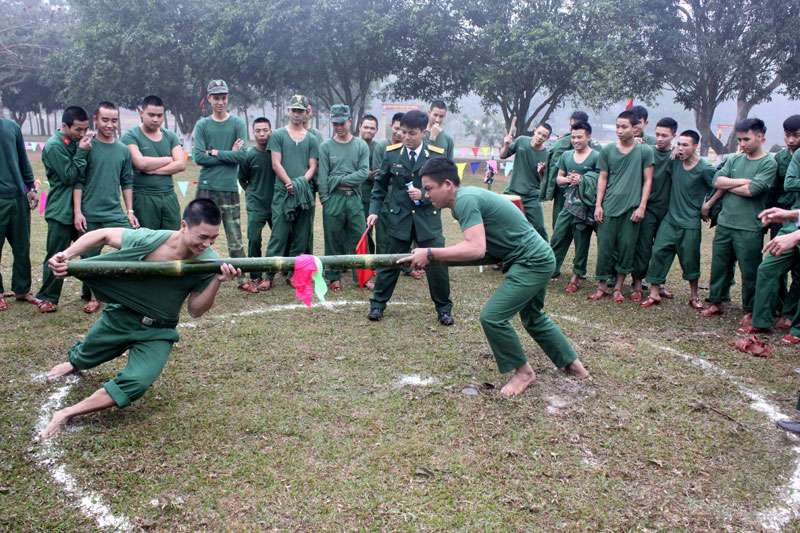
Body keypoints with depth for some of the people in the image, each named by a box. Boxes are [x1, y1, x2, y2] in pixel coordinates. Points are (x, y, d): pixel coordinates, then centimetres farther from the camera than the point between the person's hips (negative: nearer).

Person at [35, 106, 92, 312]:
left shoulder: (77, 142, 11)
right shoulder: (54, 146, -11)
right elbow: (69, 177, -17)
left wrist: (86, 149, 0)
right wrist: (82, 152, -16)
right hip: (61, 212, -6)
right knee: (56, 257, 0)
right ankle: (47, 298, 12)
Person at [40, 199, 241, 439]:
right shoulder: (149, 240, -27)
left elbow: (195, 311, -18)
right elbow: (102, 235, -11)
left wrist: (217, 281, -34)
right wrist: (66, 255, -26)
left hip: (158, 332, 0)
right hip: (120, 317, 1)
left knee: (136, 384, -23)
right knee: (84, 359, 26)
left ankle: (66, 414, -6)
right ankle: (73, 361, 65)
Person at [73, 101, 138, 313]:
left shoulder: (123, 150, 10)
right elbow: (78, 182, -1)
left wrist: (130, 212, 11)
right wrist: (77, 212, -7)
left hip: (116, 214, 3)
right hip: (90, 215, -2)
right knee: (90, 257, 5)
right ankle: (93, 296, 22)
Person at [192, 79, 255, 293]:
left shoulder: (238, 124, 7)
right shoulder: (202, 125, 9)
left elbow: (243, 155, -6)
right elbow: (198, 157, -4)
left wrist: (215, 152, -6)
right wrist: (229, 155, -5)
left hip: (229, 188, -1)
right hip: (206, 187, 1)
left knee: (235, 238, 1)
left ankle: (242, 279, 9)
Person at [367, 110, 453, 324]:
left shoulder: (437, 155, -3)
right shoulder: (391, 153, 1)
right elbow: (380, 185, 10)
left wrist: (424, 195, -16)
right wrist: (374, 210, 0)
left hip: (428, 219, -1)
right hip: (399, 218, 1)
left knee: (437, 265, 2)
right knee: (389, 264, 9)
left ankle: (444, 309, 21)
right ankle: (378, 304, 25)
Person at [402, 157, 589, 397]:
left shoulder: (465, 199, -22)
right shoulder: (467, 196, 8)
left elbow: (476, 249, -33)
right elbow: (477, 244, 15)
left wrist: (430, 254, -29)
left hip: (533, 262, -11)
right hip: (536, 259, 11)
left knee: (492, 316, -14)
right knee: (533, 317, 26)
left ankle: (523, 371, 6)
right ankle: (572, 362, 43)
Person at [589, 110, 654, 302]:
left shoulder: (645, 151, 3)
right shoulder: (607, 150, 6)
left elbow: (647, 180, 5)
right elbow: (602, 178, 9)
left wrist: (642, 206, -3)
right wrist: (598, 205, 2)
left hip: (632, 208, -1)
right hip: (609, 207, 1)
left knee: (626, 247, 2)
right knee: (605, 246, 1)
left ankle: (618, 287, 15)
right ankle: (601, 286, 14)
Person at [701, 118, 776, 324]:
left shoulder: (769, 163, -4)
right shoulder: (734, 159, 12)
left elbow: (751, 190, -16)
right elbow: (717, 180, -1)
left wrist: (727, 185, -3)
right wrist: (742, 181, -10)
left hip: (749, 228, -5)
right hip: (724, 223, 5)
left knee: (750, 271, 2)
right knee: (720, 265, 12)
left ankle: (750, 311, 15)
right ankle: (717, 302, 26)